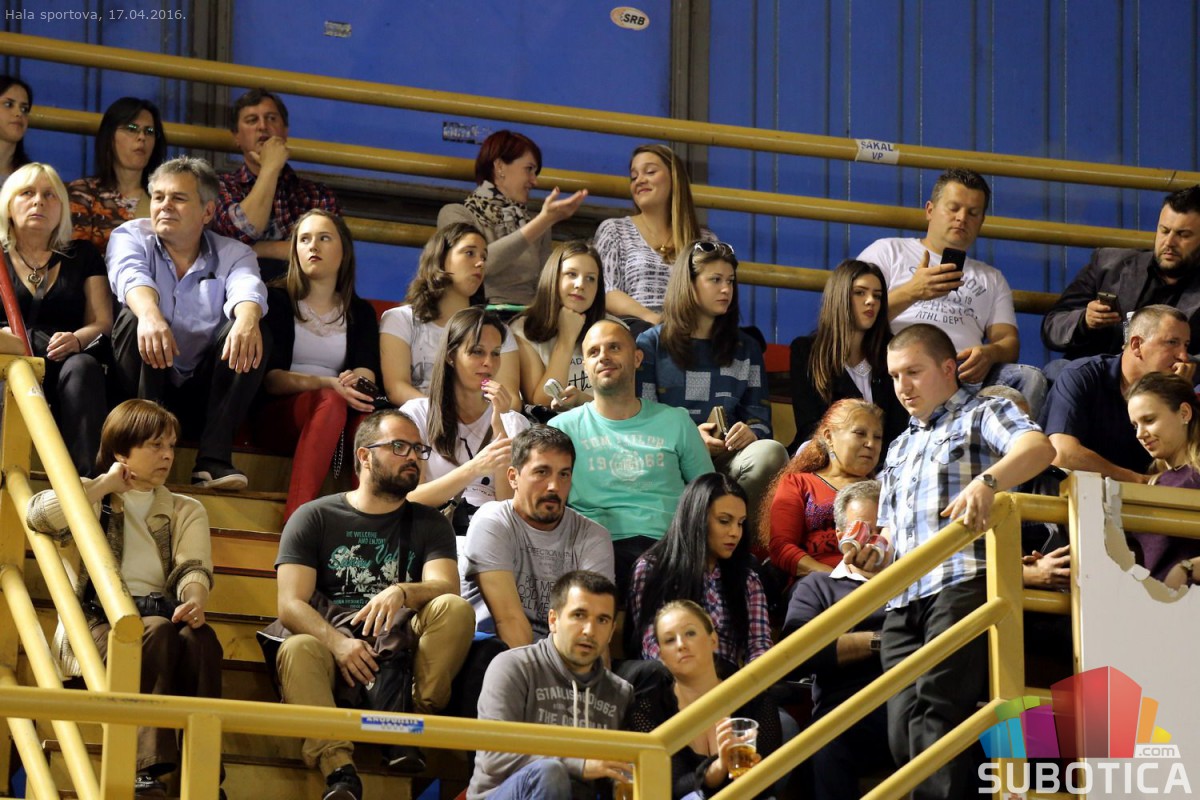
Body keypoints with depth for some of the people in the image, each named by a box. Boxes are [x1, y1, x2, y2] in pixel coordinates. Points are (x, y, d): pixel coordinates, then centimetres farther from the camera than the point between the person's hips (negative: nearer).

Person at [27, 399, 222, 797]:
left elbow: (193, 567, 5)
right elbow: (38, 515, -5)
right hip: (101, 617, -2)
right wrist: (104, 486, 1)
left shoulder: (186, 510, 24)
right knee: (156, 631, -37)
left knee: (200, 638, -34)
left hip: (163, 613, 2)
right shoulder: (89, 496, 18)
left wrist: (194, 599, -19)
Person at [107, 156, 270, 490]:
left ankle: (213, 459, -29)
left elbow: (247, 288, -18)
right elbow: (130, 276, -20)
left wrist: (247, 319, -44)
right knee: (137, 320, -27)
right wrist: (150, 314, -44)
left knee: (252, 335, -22)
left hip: (202, 397, 1)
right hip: (140, 388, -1)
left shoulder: (233, 255, 7)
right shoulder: (131, 237, 4)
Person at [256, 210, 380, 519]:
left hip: (345, 413, 3)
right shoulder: (277, 301, 9)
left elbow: (366, 373, 2)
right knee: (330, 401, -37)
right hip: (280, 414, -3)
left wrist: (356, 383, -24)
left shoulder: (360, 312, 20)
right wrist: (326, 384, -22)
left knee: (371, 413, -33)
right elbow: (269, 378, -4)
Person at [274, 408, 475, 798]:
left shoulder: (428, 524, 15)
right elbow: (290, 604, -3)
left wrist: (401, 593, -28)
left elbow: (446, 587, -5)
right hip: (334, 644, -2)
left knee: (455, 610, -25)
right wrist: (337, 642, -23)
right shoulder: (314, 517, 9)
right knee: (297, 650, -35)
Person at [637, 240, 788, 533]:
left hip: (728, 458, 3)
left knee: (771, 452, -34)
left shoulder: (746, 349, 24)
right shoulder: (651, 344, 15)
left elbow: (760, 420, 17)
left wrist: (751, 433, -9)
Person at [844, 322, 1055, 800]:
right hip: (903, 599, 8)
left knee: (937, 709, -23)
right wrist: (873, 556, 10)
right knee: (904, 730, -4)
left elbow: (1038, 448, -13)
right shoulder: (899, 449, 32)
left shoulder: (983, 415, 9)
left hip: (963, 583, -8)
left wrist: (986, 482, -34)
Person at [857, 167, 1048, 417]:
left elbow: (1008, 341, 19)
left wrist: (989, 354, -8)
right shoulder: (887, 252, 24)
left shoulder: (991, 278, 35)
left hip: (967, 371, 4)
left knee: (1030, 379, -29)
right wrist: (910, 293, -8)